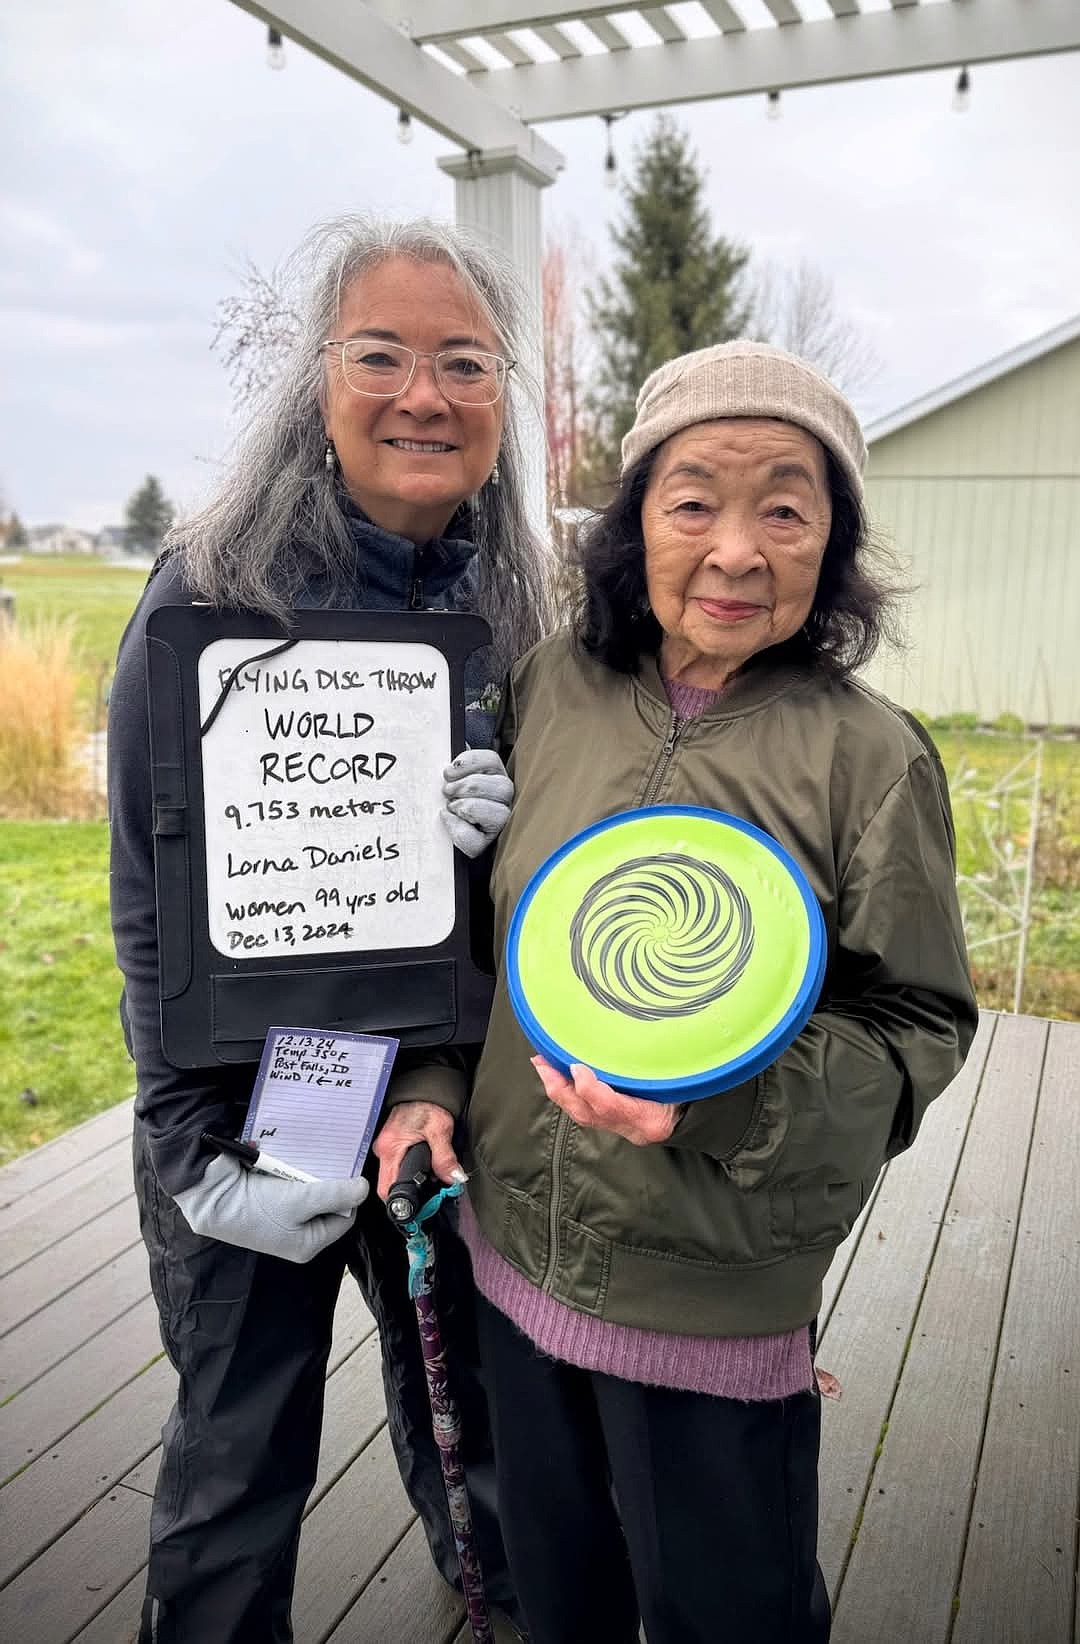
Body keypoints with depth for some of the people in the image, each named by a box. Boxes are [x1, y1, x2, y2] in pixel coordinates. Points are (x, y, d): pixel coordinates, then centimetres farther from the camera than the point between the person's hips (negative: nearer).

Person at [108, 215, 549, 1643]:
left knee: (460, 1364, 25)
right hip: (248, 1091, -4)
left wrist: (495, 832, -16)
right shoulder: (216, 586, -14)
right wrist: (200, 1147, -14)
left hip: (446, 1077, 5)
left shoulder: (507, 599, -1)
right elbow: (157, 891, -12)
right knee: (244, 1445, 13)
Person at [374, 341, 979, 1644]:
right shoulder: (552, 684, -5)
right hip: (517, 1247, 4)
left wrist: (730, 1089, -25)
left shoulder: (870, 755, -15)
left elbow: (916, 1027, -9)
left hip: (718, 1296, -3)